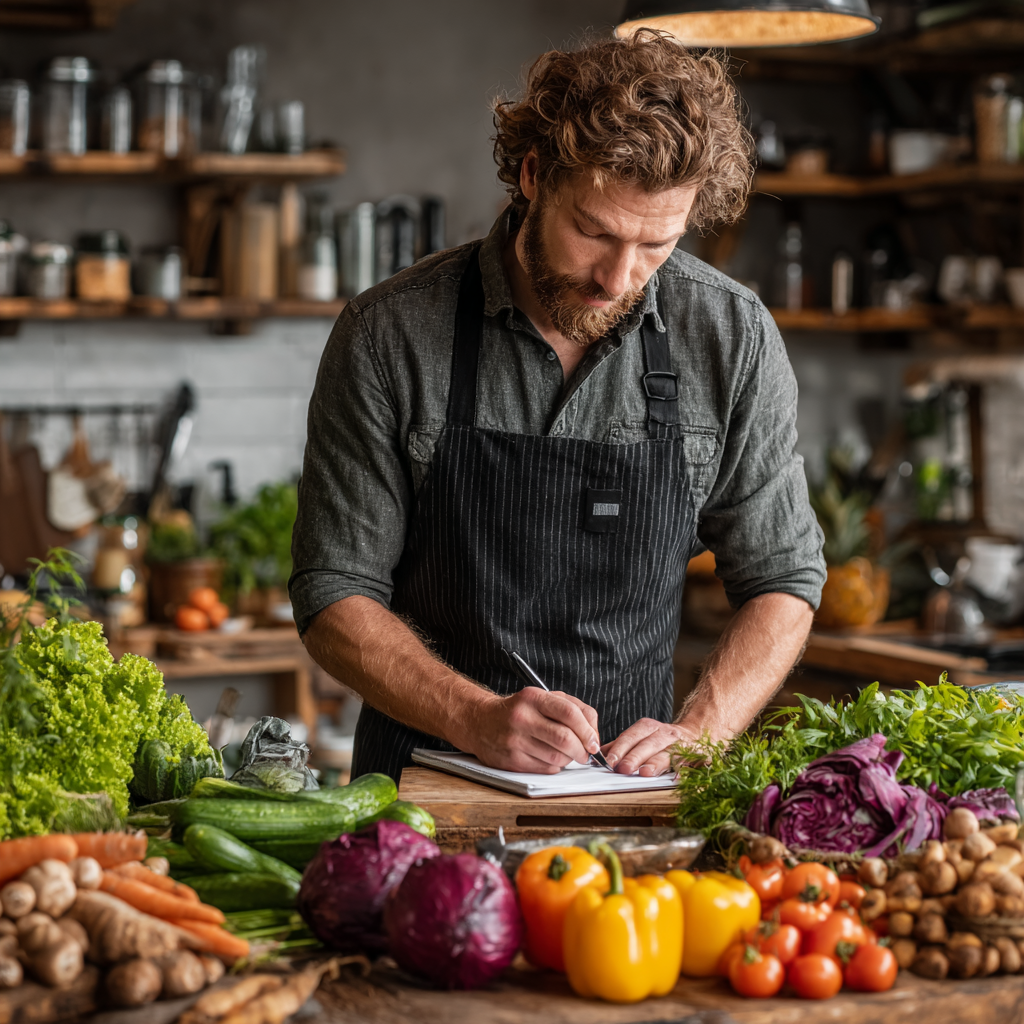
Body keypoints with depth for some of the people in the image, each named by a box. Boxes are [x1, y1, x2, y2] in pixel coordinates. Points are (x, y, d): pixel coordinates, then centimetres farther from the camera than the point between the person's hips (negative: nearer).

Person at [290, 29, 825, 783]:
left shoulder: (733, 339, -2)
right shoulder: (387, 334, -7)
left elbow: (782, 580, 7)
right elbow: (335, 596, -3)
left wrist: (696, 737, -10)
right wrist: (475, 718, -19)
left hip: (631, 784, 1)